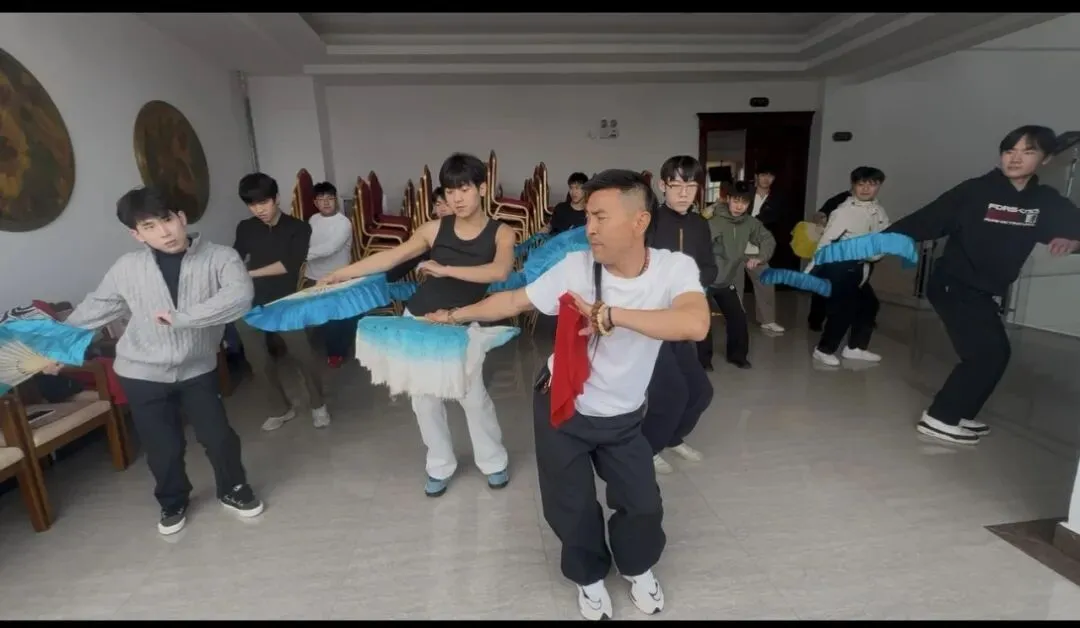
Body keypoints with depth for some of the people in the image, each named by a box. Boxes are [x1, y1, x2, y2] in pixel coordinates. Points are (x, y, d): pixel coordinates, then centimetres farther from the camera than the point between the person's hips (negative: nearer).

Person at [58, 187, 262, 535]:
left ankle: (233, 490, 33)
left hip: (197, 369, -1)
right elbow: (94, 309, 9)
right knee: (163, 448, 11)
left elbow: (239, 297, -33)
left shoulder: (219, 257, -15)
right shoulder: (127, 267, -7)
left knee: (219, 437, 4)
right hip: (142, 374, 1)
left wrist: (181, 318, -32)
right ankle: (173, 502, 39)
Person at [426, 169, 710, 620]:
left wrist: (610, 315, -40)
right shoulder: (576, 268, -20)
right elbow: (515, 300, -8)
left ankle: (637, 567, 47)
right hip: (561, 408, 0)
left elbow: (696, 324, -38)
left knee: (644, 505, 12)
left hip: (623, 418, 1)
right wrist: (457, 315, 0)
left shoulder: (674, 268, -19)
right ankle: (589, 575, 46)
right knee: (571, 507, 13)